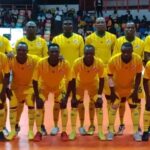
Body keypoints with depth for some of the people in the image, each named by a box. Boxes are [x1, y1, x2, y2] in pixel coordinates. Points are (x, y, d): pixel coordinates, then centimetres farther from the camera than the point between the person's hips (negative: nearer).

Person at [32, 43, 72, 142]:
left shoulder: (65, 64, -30)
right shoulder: (41, 63, -32)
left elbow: (69, 81, -19)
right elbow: (35, 80, -21)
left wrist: (66, 97, -22)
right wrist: (37, 97, -23)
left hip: (58, 87, 0)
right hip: (44, 87, 0)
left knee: (63, 105, -11)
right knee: (39, 105, -12)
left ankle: (64, 132, 3)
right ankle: (39, 132, 0)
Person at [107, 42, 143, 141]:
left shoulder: (138, 59, -26)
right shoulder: (113, 60, -30)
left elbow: (138, 76, -11)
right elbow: (110, 77, -16)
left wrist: (135, 91, -11)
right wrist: (112, 92, -14)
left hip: (131, 87, 1)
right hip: (117, 87, -1)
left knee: (135, 107, 4)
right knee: (113, 107, 3)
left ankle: (136, 132, 16)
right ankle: (111, 131, 17)